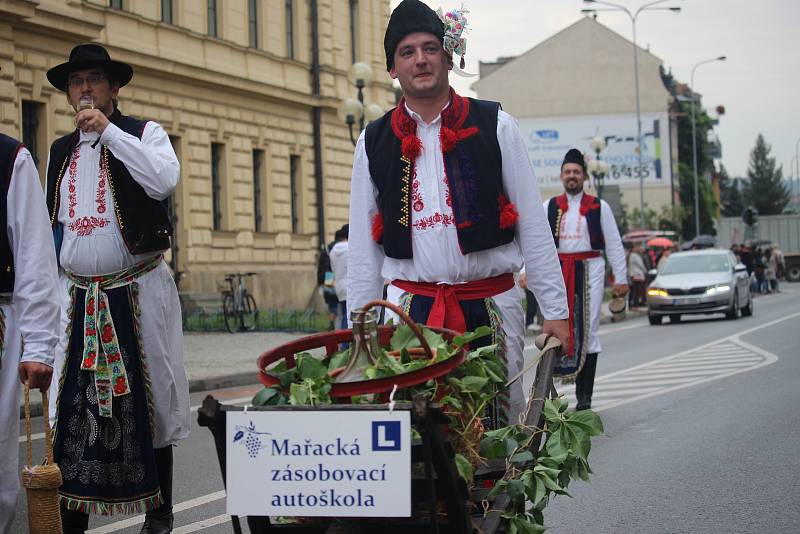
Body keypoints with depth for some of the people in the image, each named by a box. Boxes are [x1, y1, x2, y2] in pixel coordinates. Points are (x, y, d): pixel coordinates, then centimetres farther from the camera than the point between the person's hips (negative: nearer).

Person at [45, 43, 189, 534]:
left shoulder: (144, 133, 2)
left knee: (148, 400, 2)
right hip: (77, 298, 4)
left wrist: (109, 131, -17)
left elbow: (165, 179, -19)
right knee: (71, 406, -1)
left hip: (139, 294, -4)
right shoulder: (60, 152, 15)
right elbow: (51, 224, 20)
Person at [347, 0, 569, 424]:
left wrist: (555, 311, 0)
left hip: (492, 305, -1)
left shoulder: (494, 126, 4)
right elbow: (362, 246, 10)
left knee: (503, 419, 0)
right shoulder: (374, 142, 8)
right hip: (411, 307, 1)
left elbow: (533, 226, 3)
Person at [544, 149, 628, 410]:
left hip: (589, 270, -1)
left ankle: (584, 393, 0)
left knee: (587, 330, -2)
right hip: (558, 270, 1)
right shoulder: (550, 207, 8)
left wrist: (621, 278, 2)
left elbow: (614, 244, 6)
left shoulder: (599, 207, 5)